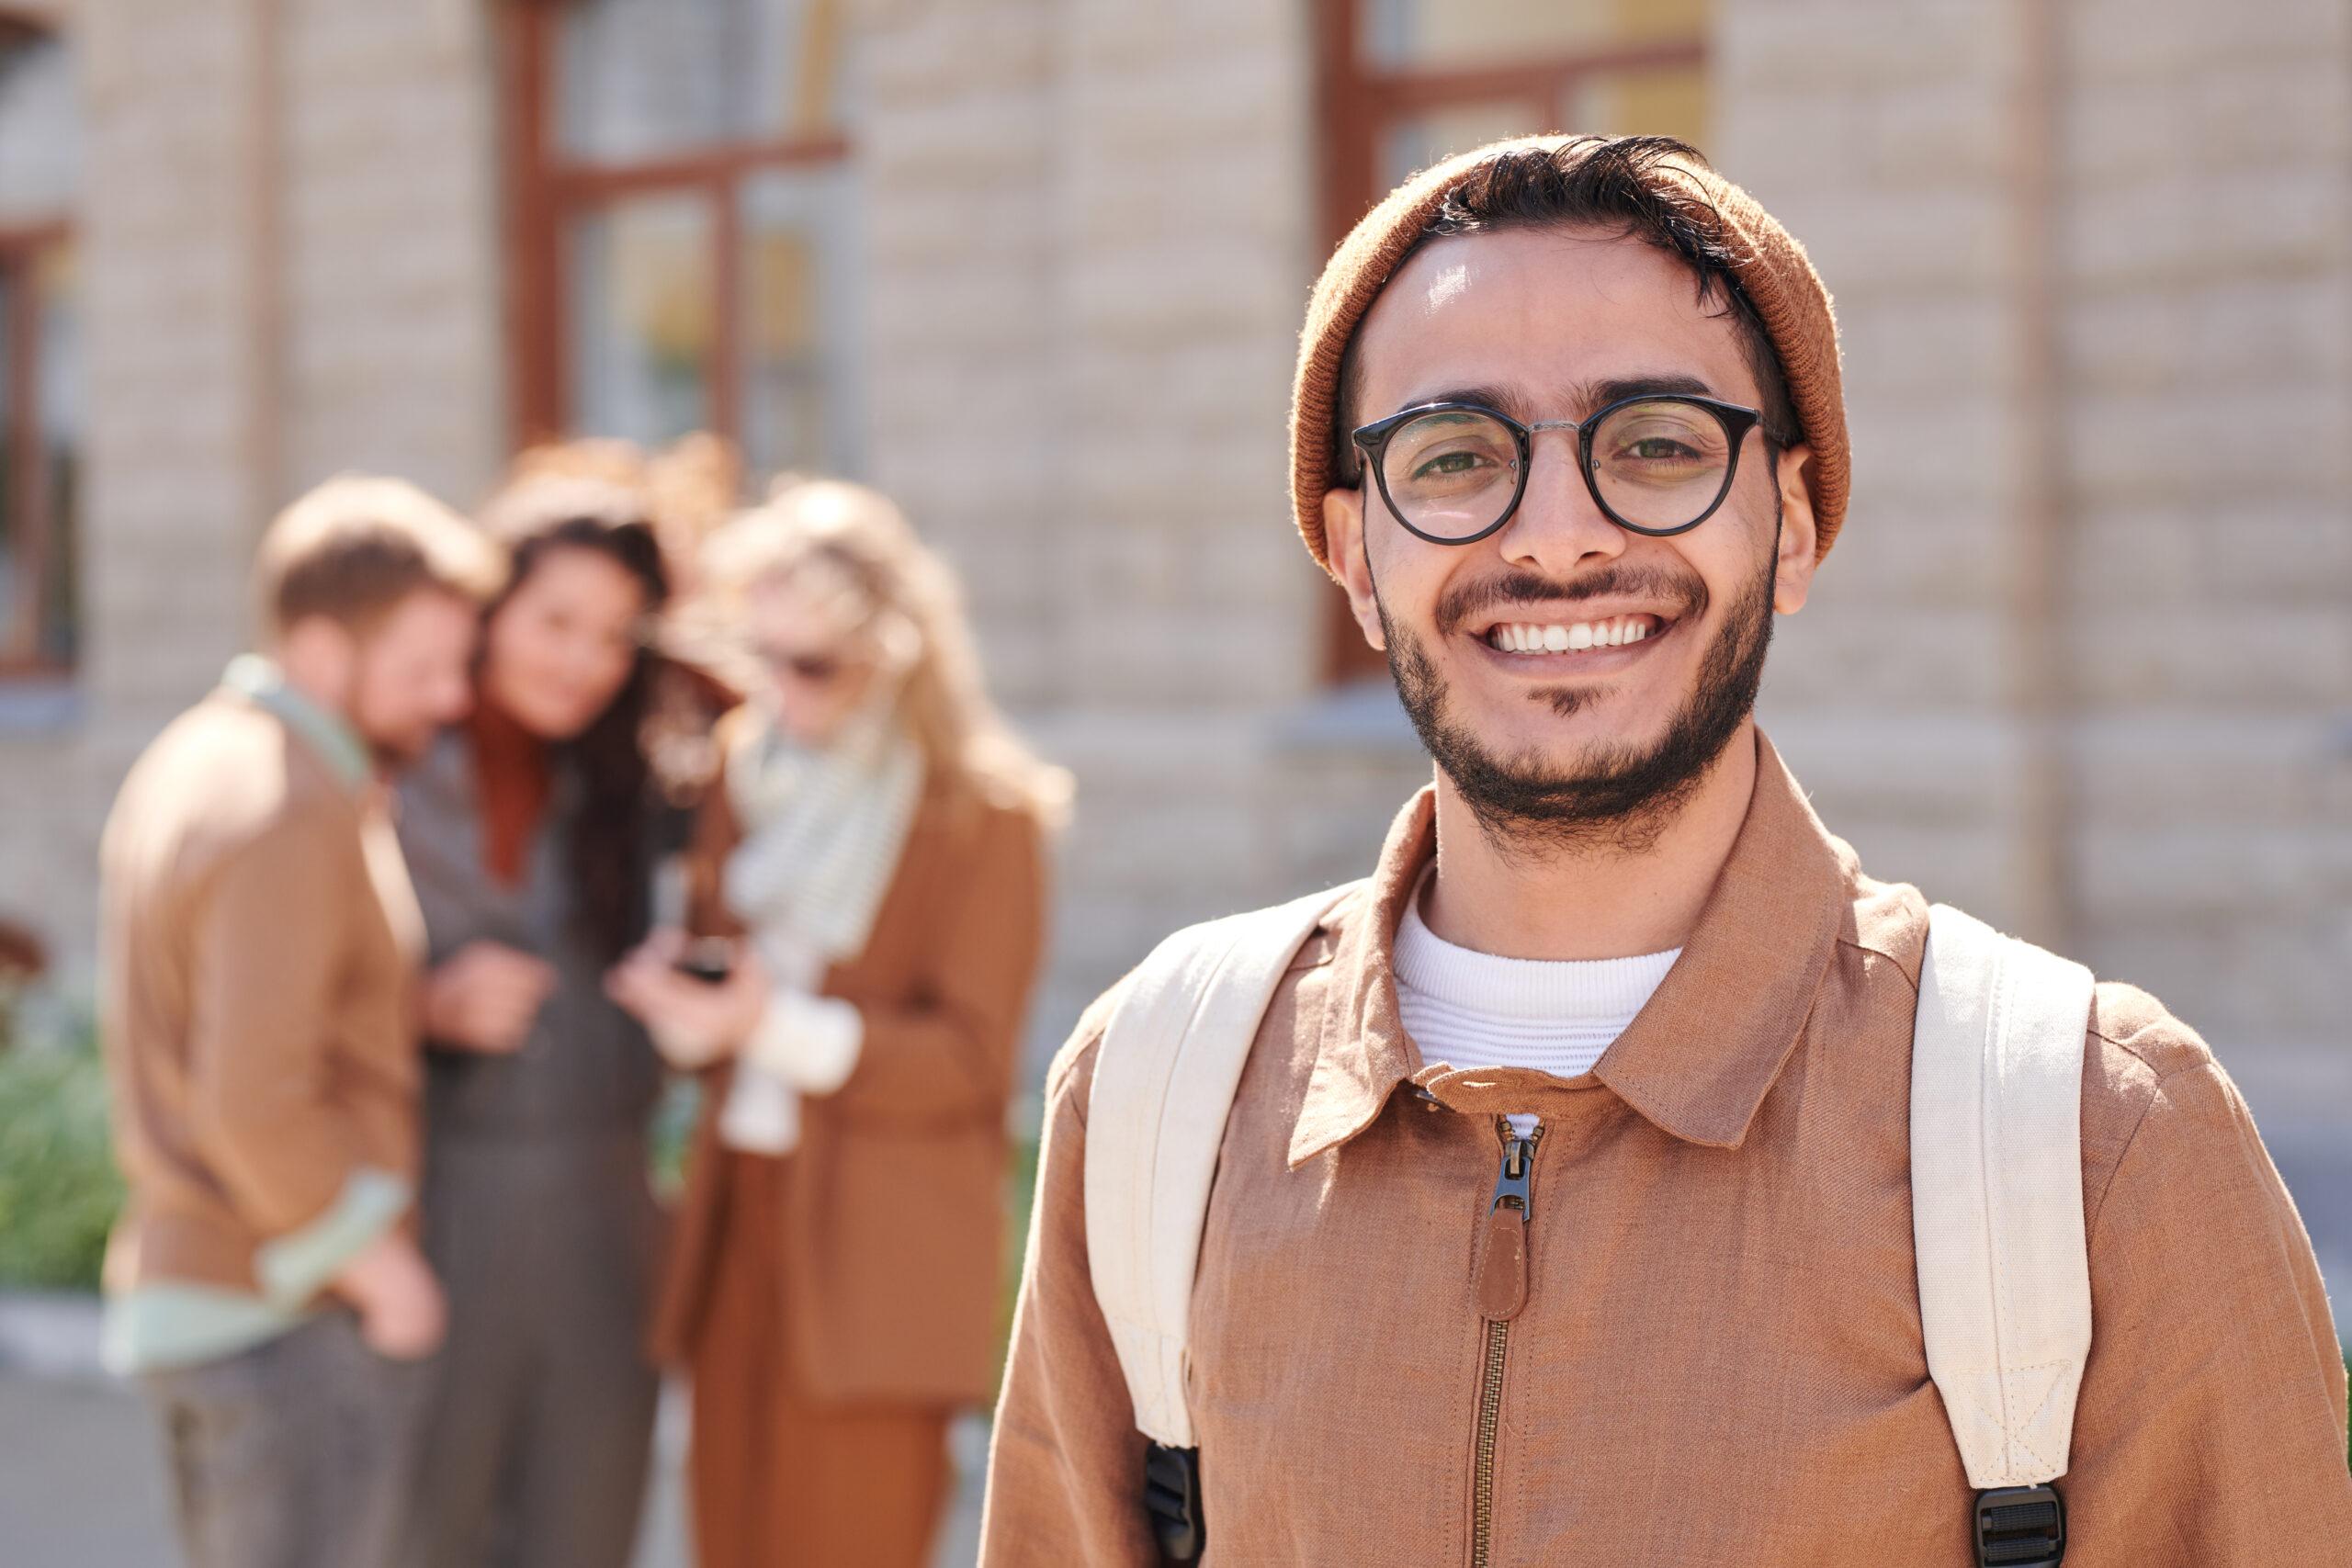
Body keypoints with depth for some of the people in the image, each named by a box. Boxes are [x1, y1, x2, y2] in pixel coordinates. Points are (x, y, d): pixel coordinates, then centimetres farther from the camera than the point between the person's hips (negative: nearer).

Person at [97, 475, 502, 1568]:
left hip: (182, 1282, 10)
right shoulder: (294, 816, -20)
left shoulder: (192, 761, 11)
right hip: (293, 1317, -10)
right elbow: (256, 1101, -26)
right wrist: (384, 1272, -15)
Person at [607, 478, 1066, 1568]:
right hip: (743, 1212, 6)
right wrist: (680, 990, -7)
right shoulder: (750, 765, 11)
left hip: (875, 1248, -6)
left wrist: (780, 1027, -20)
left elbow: (970, 1059, -9)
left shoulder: (981, 812, -9)